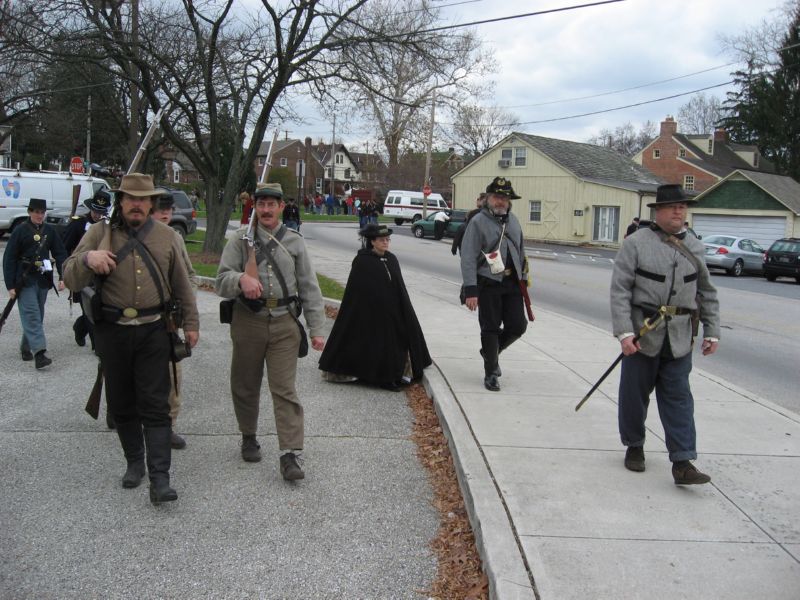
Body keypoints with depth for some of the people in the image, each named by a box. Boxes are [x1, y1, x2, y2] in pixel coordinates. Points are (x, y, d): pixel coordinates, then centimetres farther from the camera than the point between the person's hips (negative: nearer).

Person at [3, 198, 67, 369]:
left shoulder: (49, 231, 7)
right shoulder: (20, 231, -4)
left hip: (43, 280, 5)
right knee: (31, 315, -12)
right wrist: (10, 286, -9)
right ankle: (39, 353, -21)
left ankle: (26, 348, 25)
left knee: (37, 316, 10)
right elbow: (9, 259, -5)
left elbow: (60, 254, 8)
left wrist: (62, 277, -5)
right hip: (25, 281, -5)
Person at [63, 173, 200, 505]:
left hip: (154, 331, -1)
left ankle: (160, 478, -5)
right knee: (121, 403, 10)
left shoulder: (166, 236, 6)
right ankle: (135, 462, 27)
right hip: (113, 331, 1)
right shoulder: (99, 234, 2)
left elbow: (182, 284, 13)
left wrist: (191, 322, 12)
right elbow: (71, 279, -4)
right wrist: (86, 259, -24)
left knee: (155, 404, -4)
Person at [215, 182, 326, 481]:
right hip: (248, 322, 1)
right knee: (245, 386, 13)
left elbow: (309, 288, 6)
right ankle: (249, 437, 35)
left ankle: (291, 455, -6)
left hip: (284, 324, -1)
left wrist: (317, 329, 2)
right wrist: (241, 279, -28)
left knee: (284, 389, -5)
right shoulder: (241, 240, 3)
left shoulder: (294, 242, 6)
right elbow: (221, 281, -5)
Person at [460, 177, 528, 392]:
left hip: (512, 283, 6)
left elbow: (521, 252, 23)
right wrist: (471, 290, -17)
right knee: (490, 328, 0)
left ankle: (490, 351, 30)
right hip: (489, 283, -6)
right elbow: (468, 258, -12)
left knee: (517, 326, 3)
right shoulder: (478, 222, -7)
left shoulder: (513, 221, 13)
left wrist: (523, 278, 19)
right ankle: (491, 374, 14)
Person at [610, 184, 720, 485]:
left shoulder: (695, 247, 8)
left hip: (679, 338, 3)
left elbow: (707, 293, 15)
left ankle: (682, 462, 2)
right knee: (635, 393, 9)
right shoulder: (636, 244, -5)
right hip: (643, 334, -3)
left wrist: (712, 332, 10)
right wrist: (624, 332, -18)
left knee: (678, 398, 2)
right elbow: (619, 290, -10)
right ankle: (634, 446, 29)